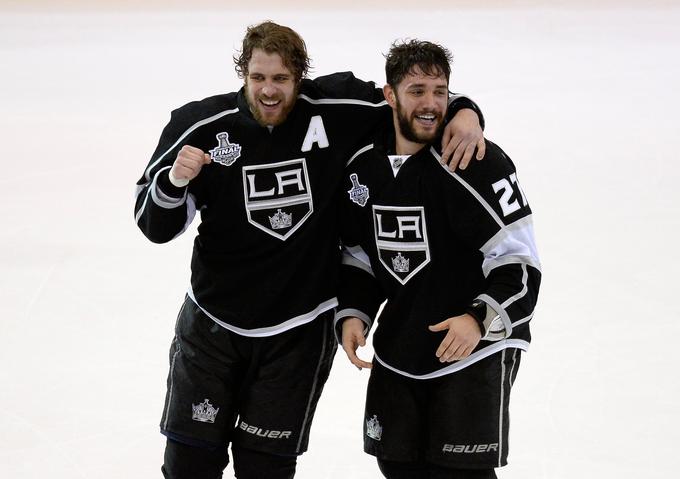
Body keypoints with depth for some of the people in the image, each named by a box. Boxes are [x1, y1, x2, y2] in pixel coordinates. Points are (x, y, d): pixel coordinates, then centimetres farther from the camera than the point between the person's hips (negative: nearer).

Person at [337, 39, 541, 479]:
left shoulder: (478, 163, -17)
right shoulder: (364, 167, 3)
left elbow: (519, 261, -19)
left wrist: (481, 318, -32)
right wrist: (353, 313, -1)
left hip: (475, 353, -6)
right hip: (398, 352, 6)